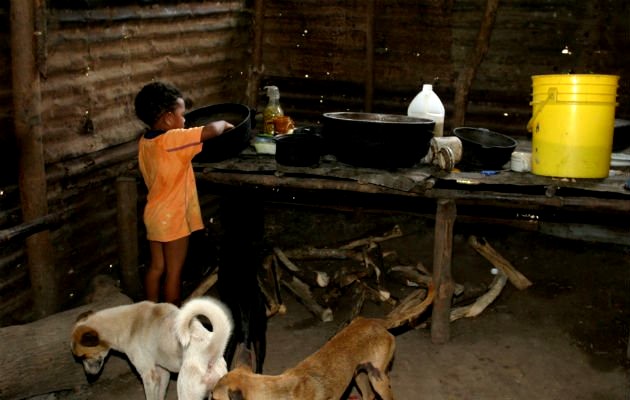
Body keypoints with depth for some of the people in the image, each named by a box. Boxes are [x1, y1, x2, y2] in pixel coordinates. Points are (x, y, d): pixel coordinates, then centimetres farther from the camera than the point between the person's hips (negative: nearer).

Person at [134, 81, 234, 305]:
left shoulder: (145, 142, 2)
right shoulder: (172, 140, -23)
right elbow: (211, 131, -31)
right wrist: (224, 124, -8)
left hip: (155, 215, 8)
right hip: (173, 218, -8)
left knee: (156, 267, 17)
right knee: (174, 272, 5)